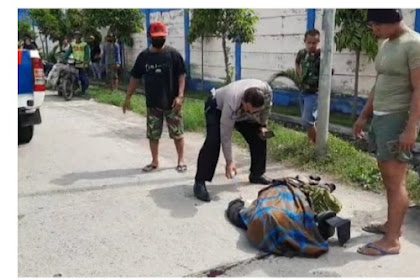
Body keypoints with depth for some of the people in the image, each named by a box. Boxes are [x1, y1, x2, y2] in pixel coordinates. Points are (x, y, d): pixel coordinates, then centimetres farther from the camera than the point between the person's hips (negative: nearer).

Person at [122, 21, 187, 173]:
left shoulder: (173, 54, -5)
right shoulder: (143, 56, 3)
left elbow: (181, 75, -6)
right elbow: (135, 78, 8)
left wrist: (180, 95, -16)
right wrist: (128, 97, 6)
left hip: (172, 102, -3)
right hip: (153, 103, 3)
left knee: (177, 133, 5)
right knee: (153, 134, 9)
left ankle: (181, 160, 20)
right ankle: (155, 161, 24)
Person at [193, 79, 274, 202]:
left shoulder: (266, 91, -32)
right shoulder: (232, 103, -45)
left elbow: (266, 107, -4)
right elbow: (226, 135, -36)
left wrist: (263, 125, -3)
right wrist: (229, 162, -32)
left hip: (241, 113, 6)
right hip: (218, 107, -6)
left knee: (259, 137, -2)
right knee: (213, 141, -26)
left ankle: (257, 174, 17)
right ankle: (199, 183, -21)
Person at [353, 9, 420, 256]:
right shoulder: (386, 45, 15)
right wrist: (364, 116, 22)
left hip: (398, 119, -9)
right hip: (381, 117, 9)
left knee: (395, 181, -5)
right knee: (388, 176, 15)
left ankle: (392, 240, 1)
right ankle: (391, 224, 28)